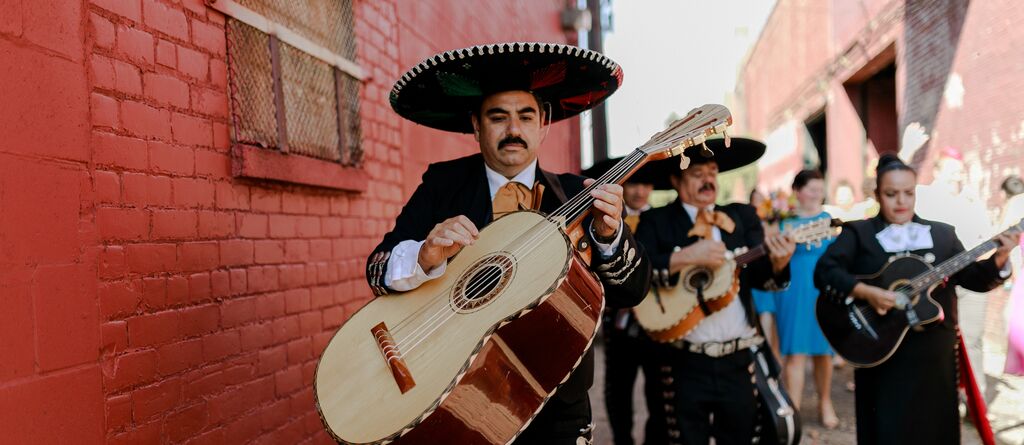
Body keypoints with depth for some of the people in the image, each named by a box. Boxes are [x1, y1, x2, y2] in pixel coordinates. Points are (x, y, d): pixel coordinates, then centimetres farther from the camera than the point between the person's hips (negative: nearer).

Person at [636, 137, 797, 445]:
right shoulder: (656, 221, 0)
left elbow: (760, 278, 2)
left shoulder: (743, 217, 10)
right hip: (684, 364, -3)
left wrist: (777, 264, -19)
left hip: (738, 360, 3)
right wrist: (687, 256, -22)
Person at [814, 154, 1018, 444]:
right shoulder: (858, 233, -3)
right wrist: (865, 292, -28)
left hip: (936, 354, 4)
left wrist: (999, 258, -12)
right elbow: (824, 272, -15)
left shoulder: (942, 234, 10)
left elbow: (974, 278, 6)